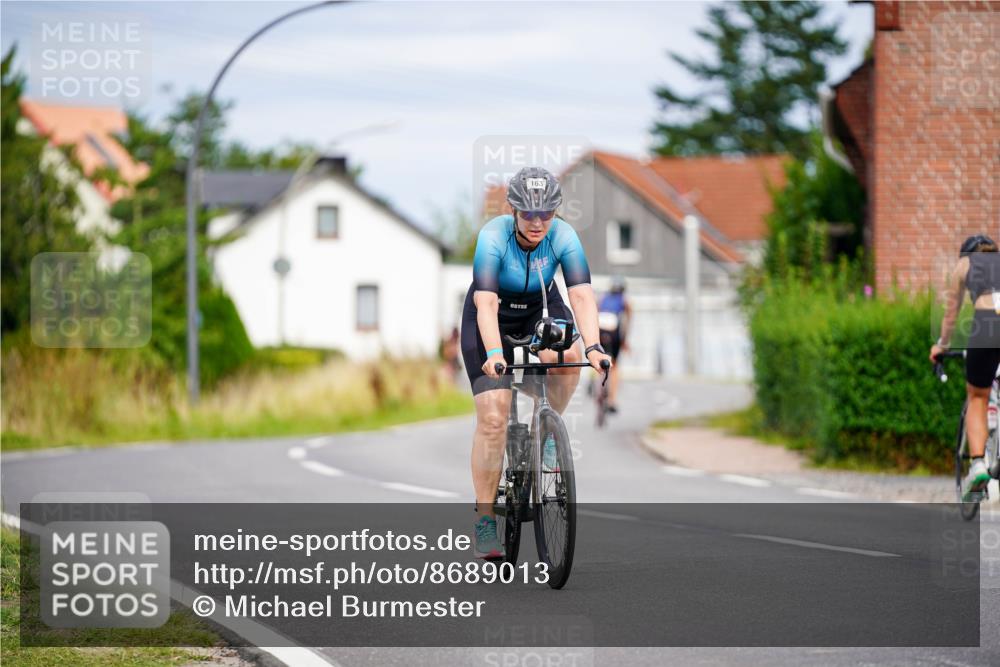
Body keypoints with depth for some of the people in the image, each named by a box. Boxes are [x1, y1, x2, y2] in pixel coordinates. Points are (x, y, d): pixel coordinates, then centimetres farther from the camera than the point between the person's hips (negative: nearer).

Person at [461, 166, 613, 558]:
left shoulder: (563, 237, -22)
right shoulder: (493, 237, -29)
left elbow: (581, 295, -31)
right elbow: (486, 303, -38)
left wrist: (593, 347, -46)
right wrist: (494, 355, -52)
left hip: (540, 311, 2)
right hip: (493, 319, -2)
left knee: (568, 358, -33)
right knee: (492, 418, -12)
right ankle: (484, 520, -4)